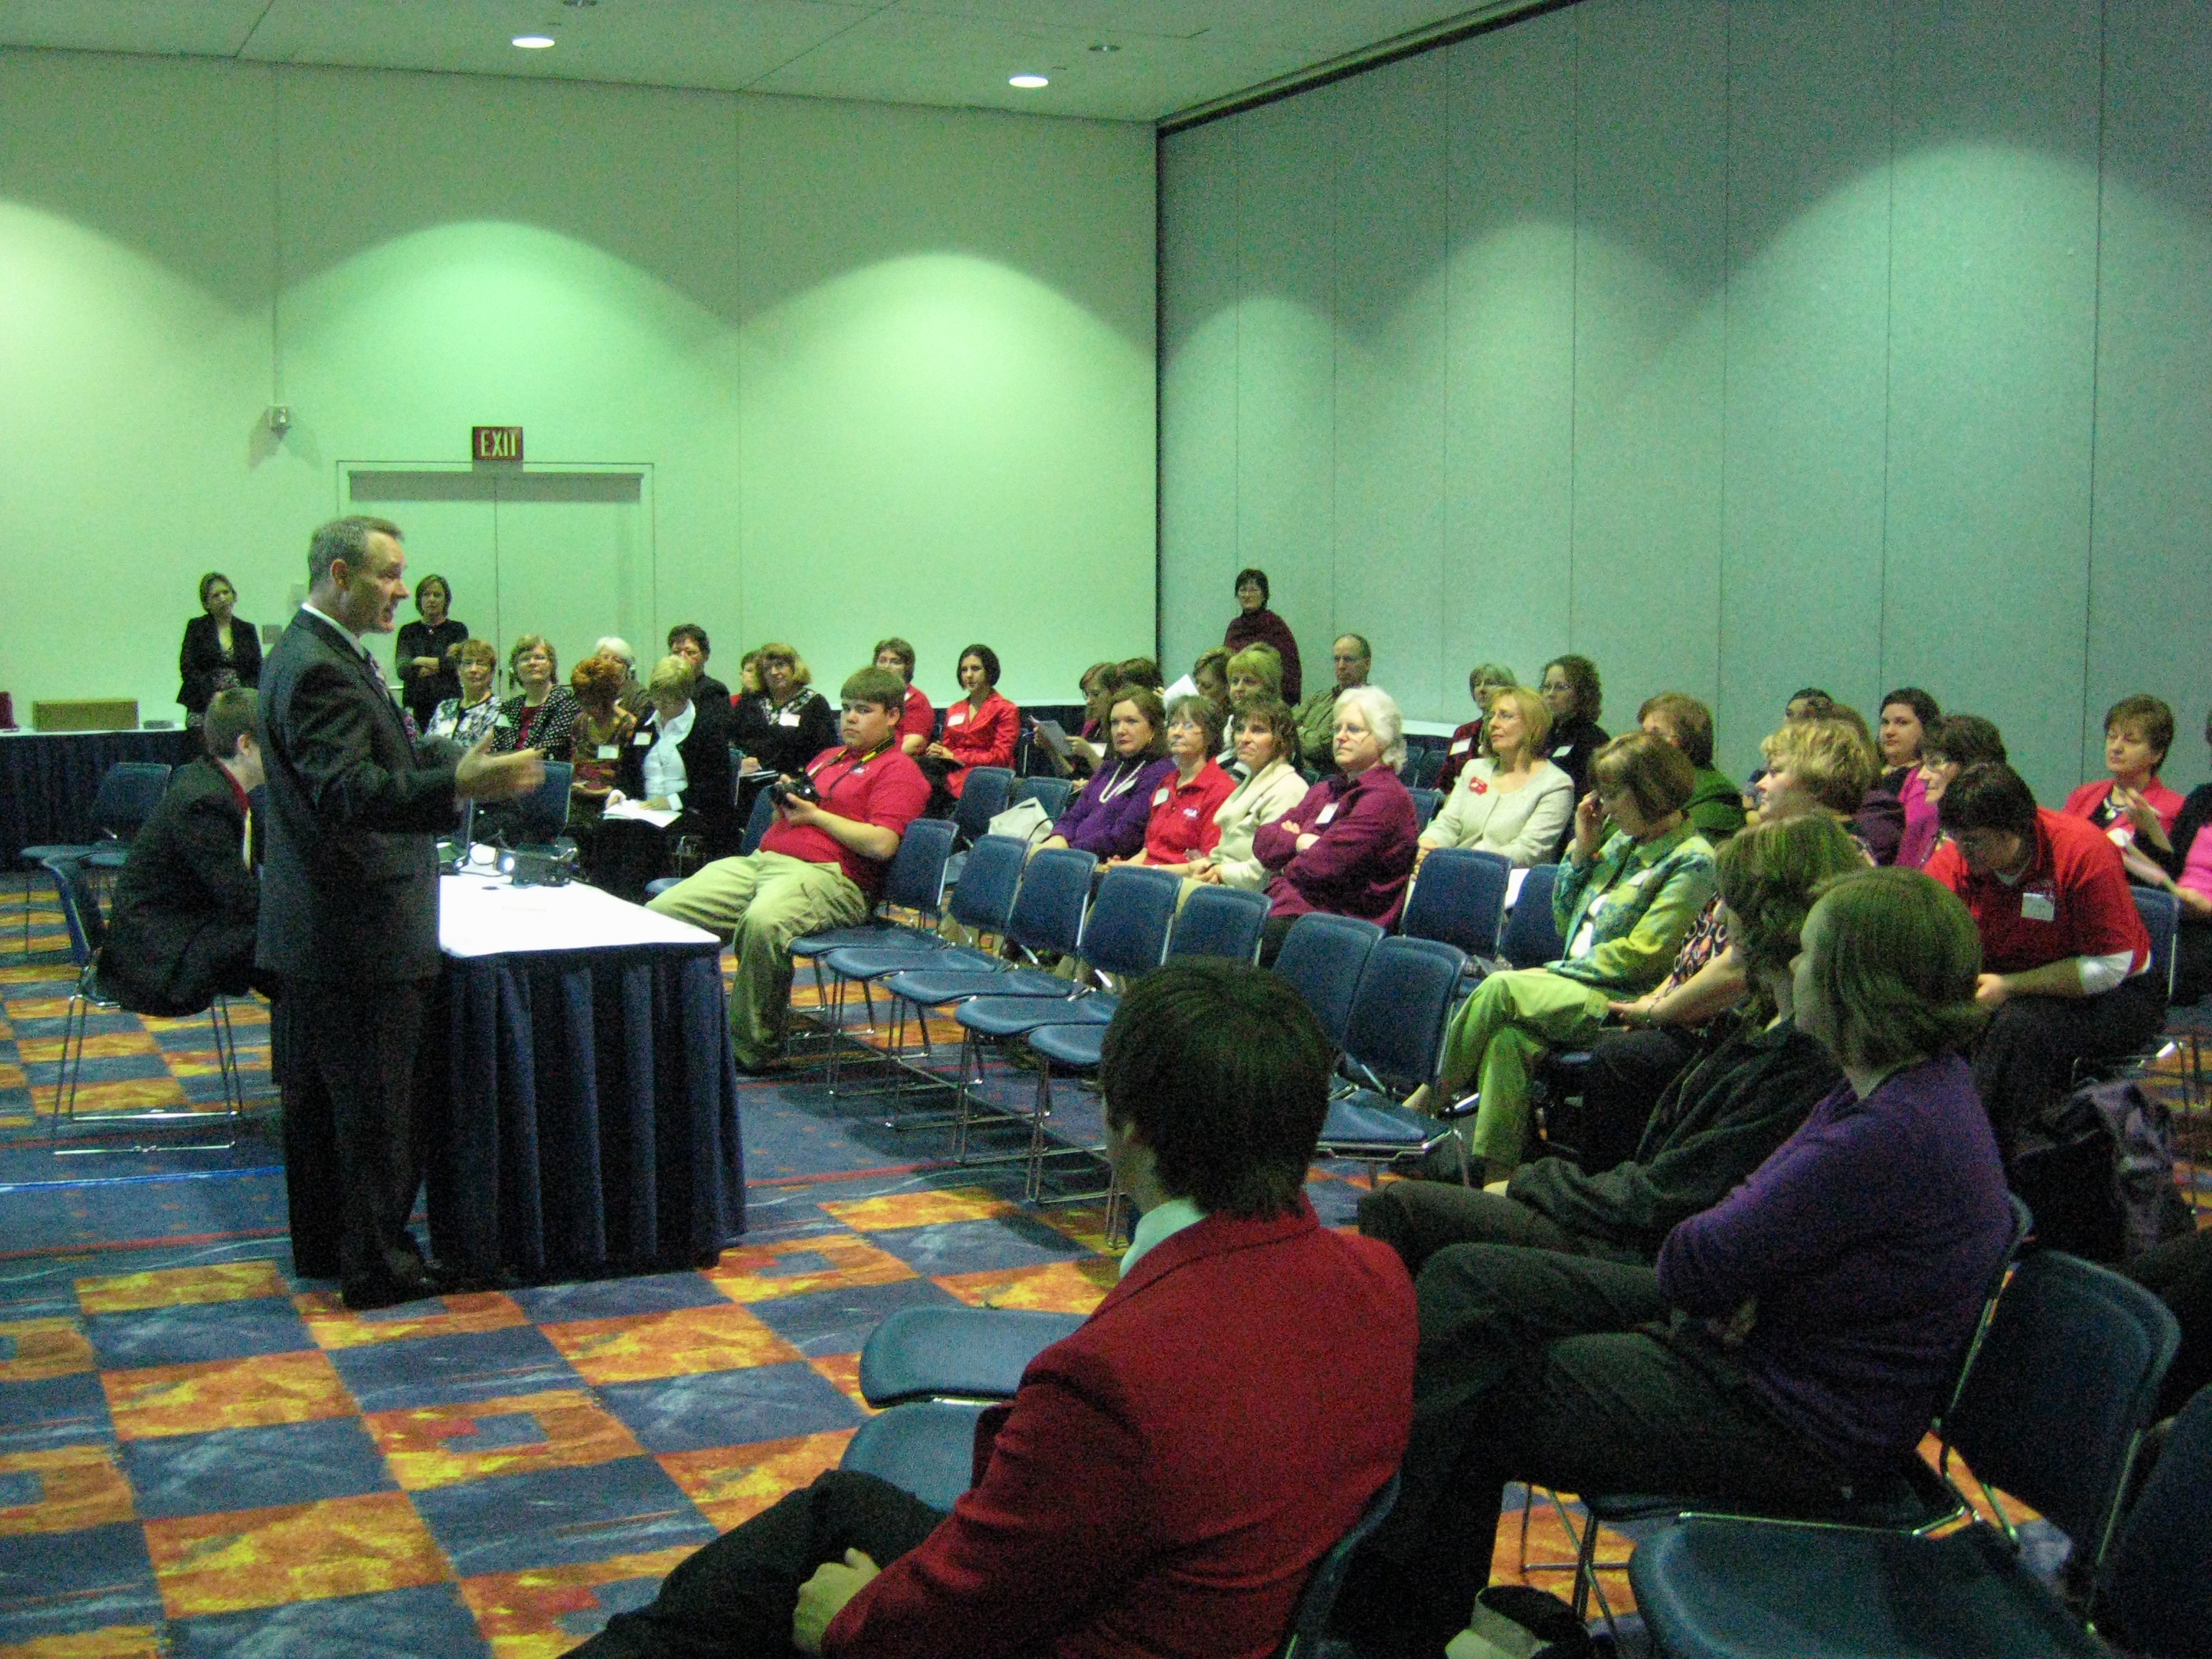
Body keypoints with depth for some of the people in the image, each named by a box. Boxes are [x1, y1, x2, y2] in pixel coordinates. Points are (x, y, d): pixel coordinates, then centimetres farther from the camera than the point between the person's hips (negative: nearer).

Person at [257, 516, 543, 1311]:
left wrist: (453, 776, 24)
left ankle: (323, 1245, 30)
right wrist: (461, 785, -42)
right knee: (376, 1107, -1)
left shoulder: (310, 657, 13)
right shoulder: (320, 670, -21)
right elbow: (347, 791, -32)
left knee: (318, 1096, 18)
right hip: (359, 935, -11)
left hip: (314, 928, 11)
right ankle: (377, 1265, 7)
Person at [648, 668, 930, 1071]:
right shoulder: (828, 758, 29)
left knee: (763, 921, -41)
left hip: (827, 875, -8)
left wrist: (815, 814, -4)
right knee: (662, 911, -13)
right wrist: (786, 802, 13)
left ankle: (751, 1049, -26)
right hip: (762, 858, 8)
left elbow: (881, 844, -11)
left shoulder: (898, 769, 4)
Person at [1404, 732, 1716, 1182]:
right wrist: (1582, 850, 10)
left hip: (1621, 1004, -7)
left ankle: (1424, 1103, -14)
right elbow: (1566, 925, 20)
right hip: (1579, 991, 7)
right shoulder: (1624, 841, 18)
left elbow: (1640, 952, -14)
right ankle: (1494, 1178, -28)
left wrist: (1556, 973, -11)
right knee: (1509, 1039, -26)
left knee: (1500, 988, -25)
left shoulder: (1692, 860, -7)